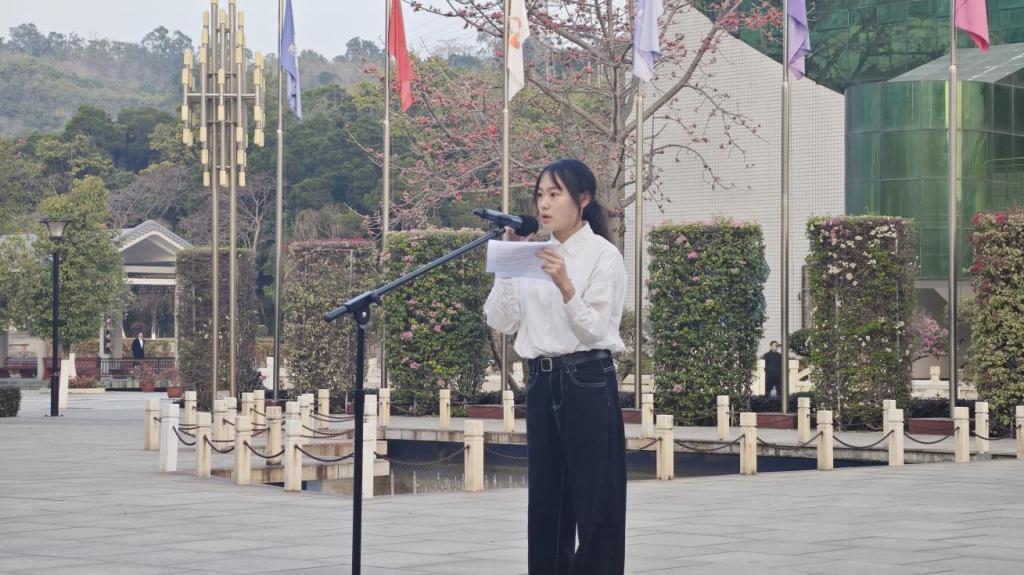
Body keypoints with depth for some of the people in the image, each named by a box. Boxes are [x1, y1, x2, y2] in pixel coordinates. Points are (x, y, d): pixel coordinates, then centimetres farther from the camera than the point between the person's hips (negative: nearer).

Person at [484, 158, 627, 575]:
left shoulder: (604, 255, -6)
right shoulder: (534, 256, 11)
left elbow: (595, 329, -13)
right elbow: (500, 322, 5)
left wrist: (565, 286, -26)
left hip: (588, 382, -6)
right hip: (542, 382, 6)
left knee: (596, 502, -3)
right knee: (546, 501, 10)